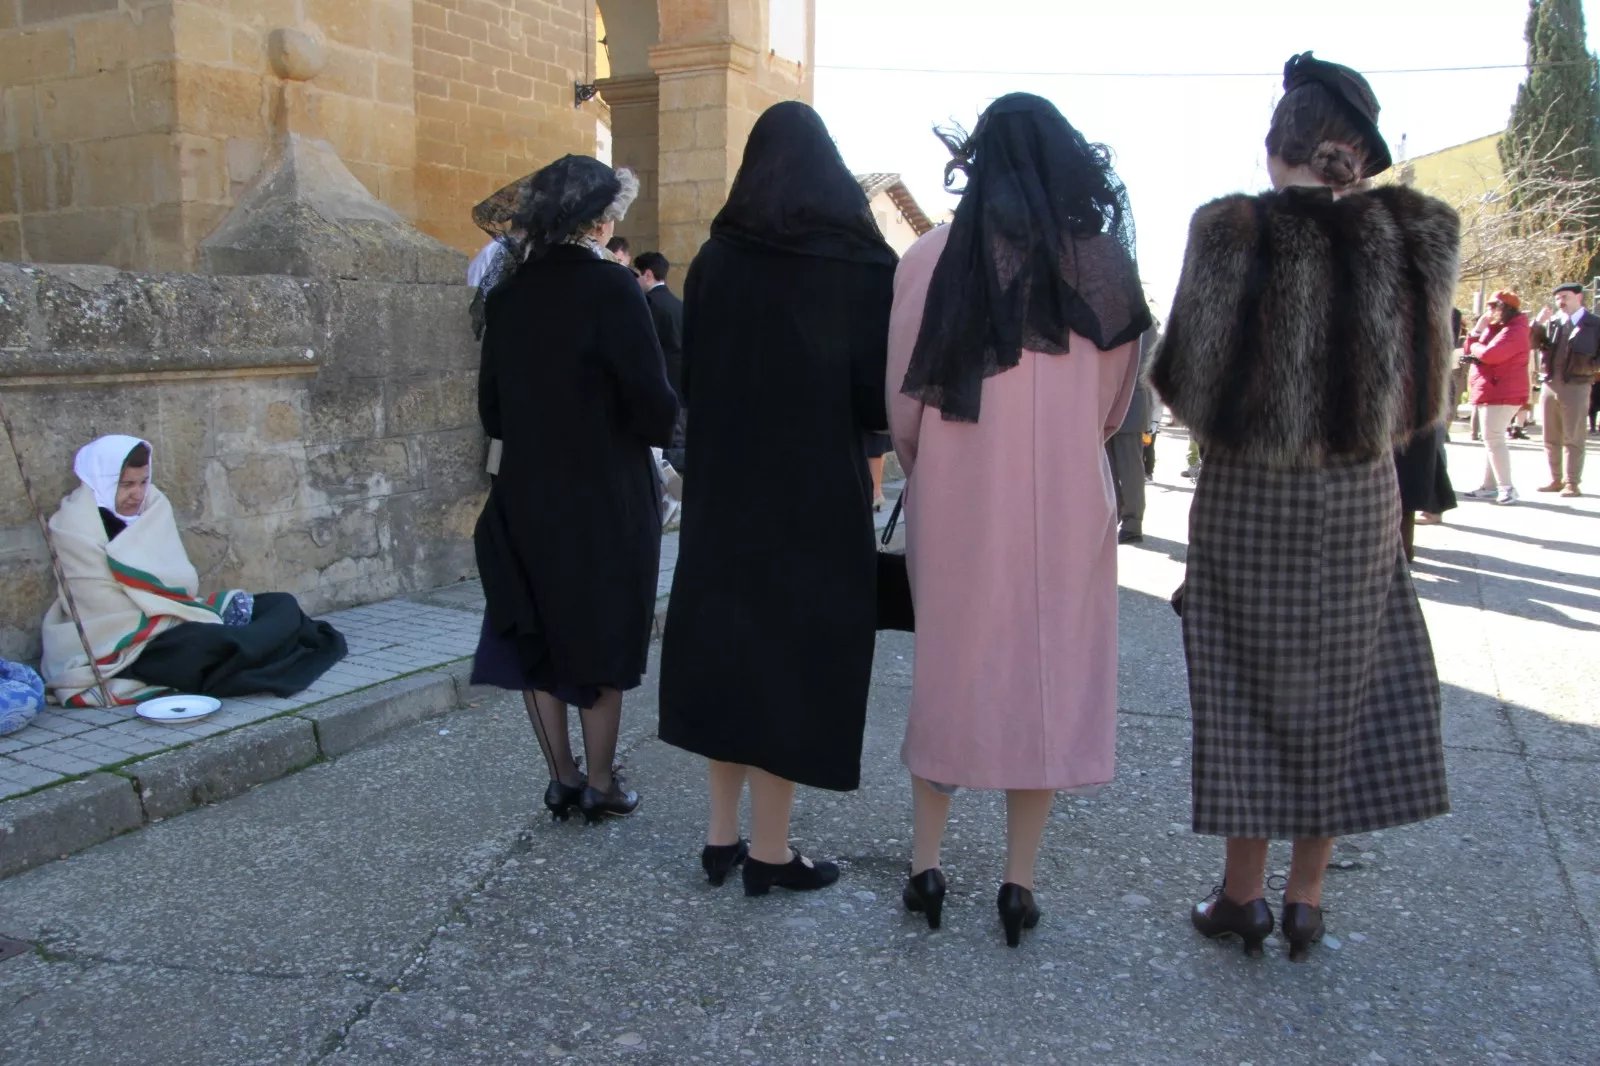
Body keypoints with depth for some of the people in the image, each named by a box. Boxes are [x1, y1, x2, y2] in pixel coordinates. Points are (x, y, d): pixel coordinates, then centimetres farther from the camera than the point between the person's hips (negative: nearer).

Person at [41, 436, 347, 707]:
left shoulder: (152, 503, 9)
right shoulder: (75, 526, -8)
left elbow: (184, 579, 7)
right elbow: (109, 607, -12)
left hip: (170, 622, 7)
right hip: (122, 650, -7)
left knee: (282, 605, -1)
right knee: (204, 644, -36)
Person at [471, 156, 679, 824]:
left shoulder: (509, 294, 3)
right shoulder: (610, 287, -14)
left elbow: (492, 410, 9)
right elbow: (654, 406, -17)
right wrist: (657, 425, 4)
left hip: (527, 494, 5)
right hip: (606, 501, -5)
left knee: (538, 641, 13)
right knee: (603, 644, 8)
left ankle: (561, 780, 21)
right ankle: (600, 786, 17)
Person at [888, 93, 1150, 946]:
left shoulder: (931, 260, -7)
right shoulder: (1102, 263, -4)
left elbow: (903, 405, -3)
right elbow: (1113, 406, 3)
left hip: (952, 503, 0)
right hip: (1064, 507, 0)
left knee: (945, 668, 15)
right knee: (1045, 674, 11)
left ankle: (926, 866, 21)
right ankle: (1019, 882, 17)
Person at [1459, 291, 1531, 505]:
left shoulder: (1514, 331, -15)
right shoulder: (1494, 329, 18)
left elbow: (1489, 354, -28)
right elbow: (1469, 351, 15)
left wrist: (1475, 347, -7)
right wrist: (1478, 330, 2)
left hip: (1501, 393, -11)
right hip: (1491, 393, 11)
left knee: (1494, 439, -14)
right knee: (1492, 439, 12)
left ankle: (1507, 488, -14)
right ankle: (1489, 486, 17)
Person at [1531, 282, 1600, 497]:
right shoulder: (1552, 322, 13)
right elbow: (1534, 344, 3)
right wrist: (1538, 323, -9)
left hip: (1576, 386, -4)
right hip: (1549, 385, 4)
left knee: (1573, 438, -3)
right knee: (1551, 438, 8)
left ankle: (1572, 483, 0)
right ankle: (1556, 480, 16)